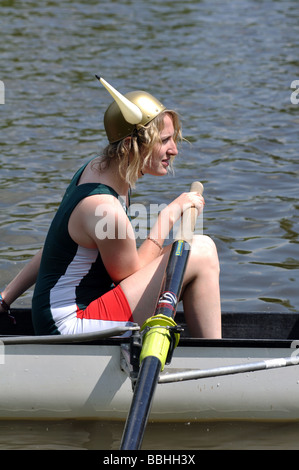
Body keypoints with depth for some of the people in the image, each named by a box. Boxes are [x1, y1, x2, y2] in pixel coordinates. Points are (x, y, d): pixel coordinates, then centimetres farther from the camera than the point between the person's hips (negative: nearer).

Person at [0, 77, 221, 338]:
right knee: (200, 254, -15)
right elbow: (127, 276, -11)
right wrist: (169, 215, -8)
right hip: (70, 328, -10)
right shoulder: (105, 209, -25)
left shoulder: (97, 169, 4)